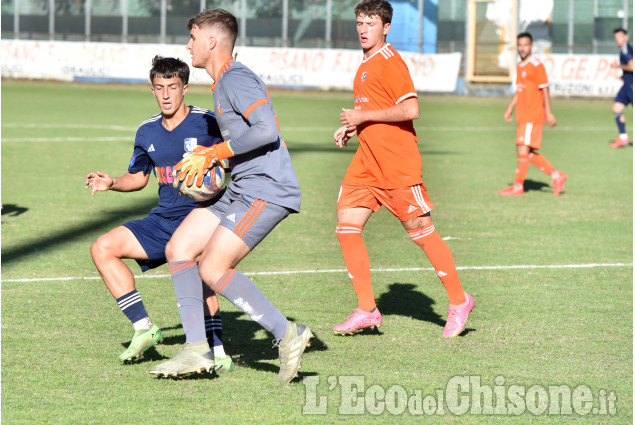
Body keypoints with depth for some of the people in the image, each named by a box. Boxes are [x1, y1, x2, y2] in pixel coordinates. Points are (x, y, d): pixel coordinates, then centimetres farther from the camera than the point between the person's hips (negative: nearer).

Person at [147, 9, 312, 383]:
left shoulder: (237, 79, -13)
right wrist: (207, 160, 17)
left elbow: (267, 130, -25)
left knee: (213, 269, -16)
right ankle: (196, 351, 2)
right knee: (179, 247, 4)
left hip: (267, 190, -11)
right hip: (242, 190, 11)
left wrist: (214, 155, -19)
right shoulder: (224, 82, 19)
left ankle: (287, 334, -7)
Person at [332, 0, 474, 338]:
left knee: (420, 231, -2)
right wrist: (351, 127, 13)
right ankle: (366, 310, 2)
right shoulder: (366, 65, 17)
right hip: (367, 162, 9)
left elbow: (410, 110, -21)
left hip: (397, 164, -9)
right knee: (346, 228, -2)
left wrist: (363, 116, -16)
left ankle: (458, 301, 12)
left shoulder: (389, 62, -12)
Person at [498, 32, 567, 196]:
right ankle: (556, 175, 15)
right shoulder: (520, 66, 16)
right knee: (528, 153, 8)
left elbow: (545, 90, -12)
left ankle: (518, 186, -2)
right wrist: (509, 109, 18)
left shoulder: (536, 66, -10)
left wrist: (548, 113, -14)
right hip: (522, 116, 9)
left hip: (533, 116, -9)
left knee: (523, 149, -8)